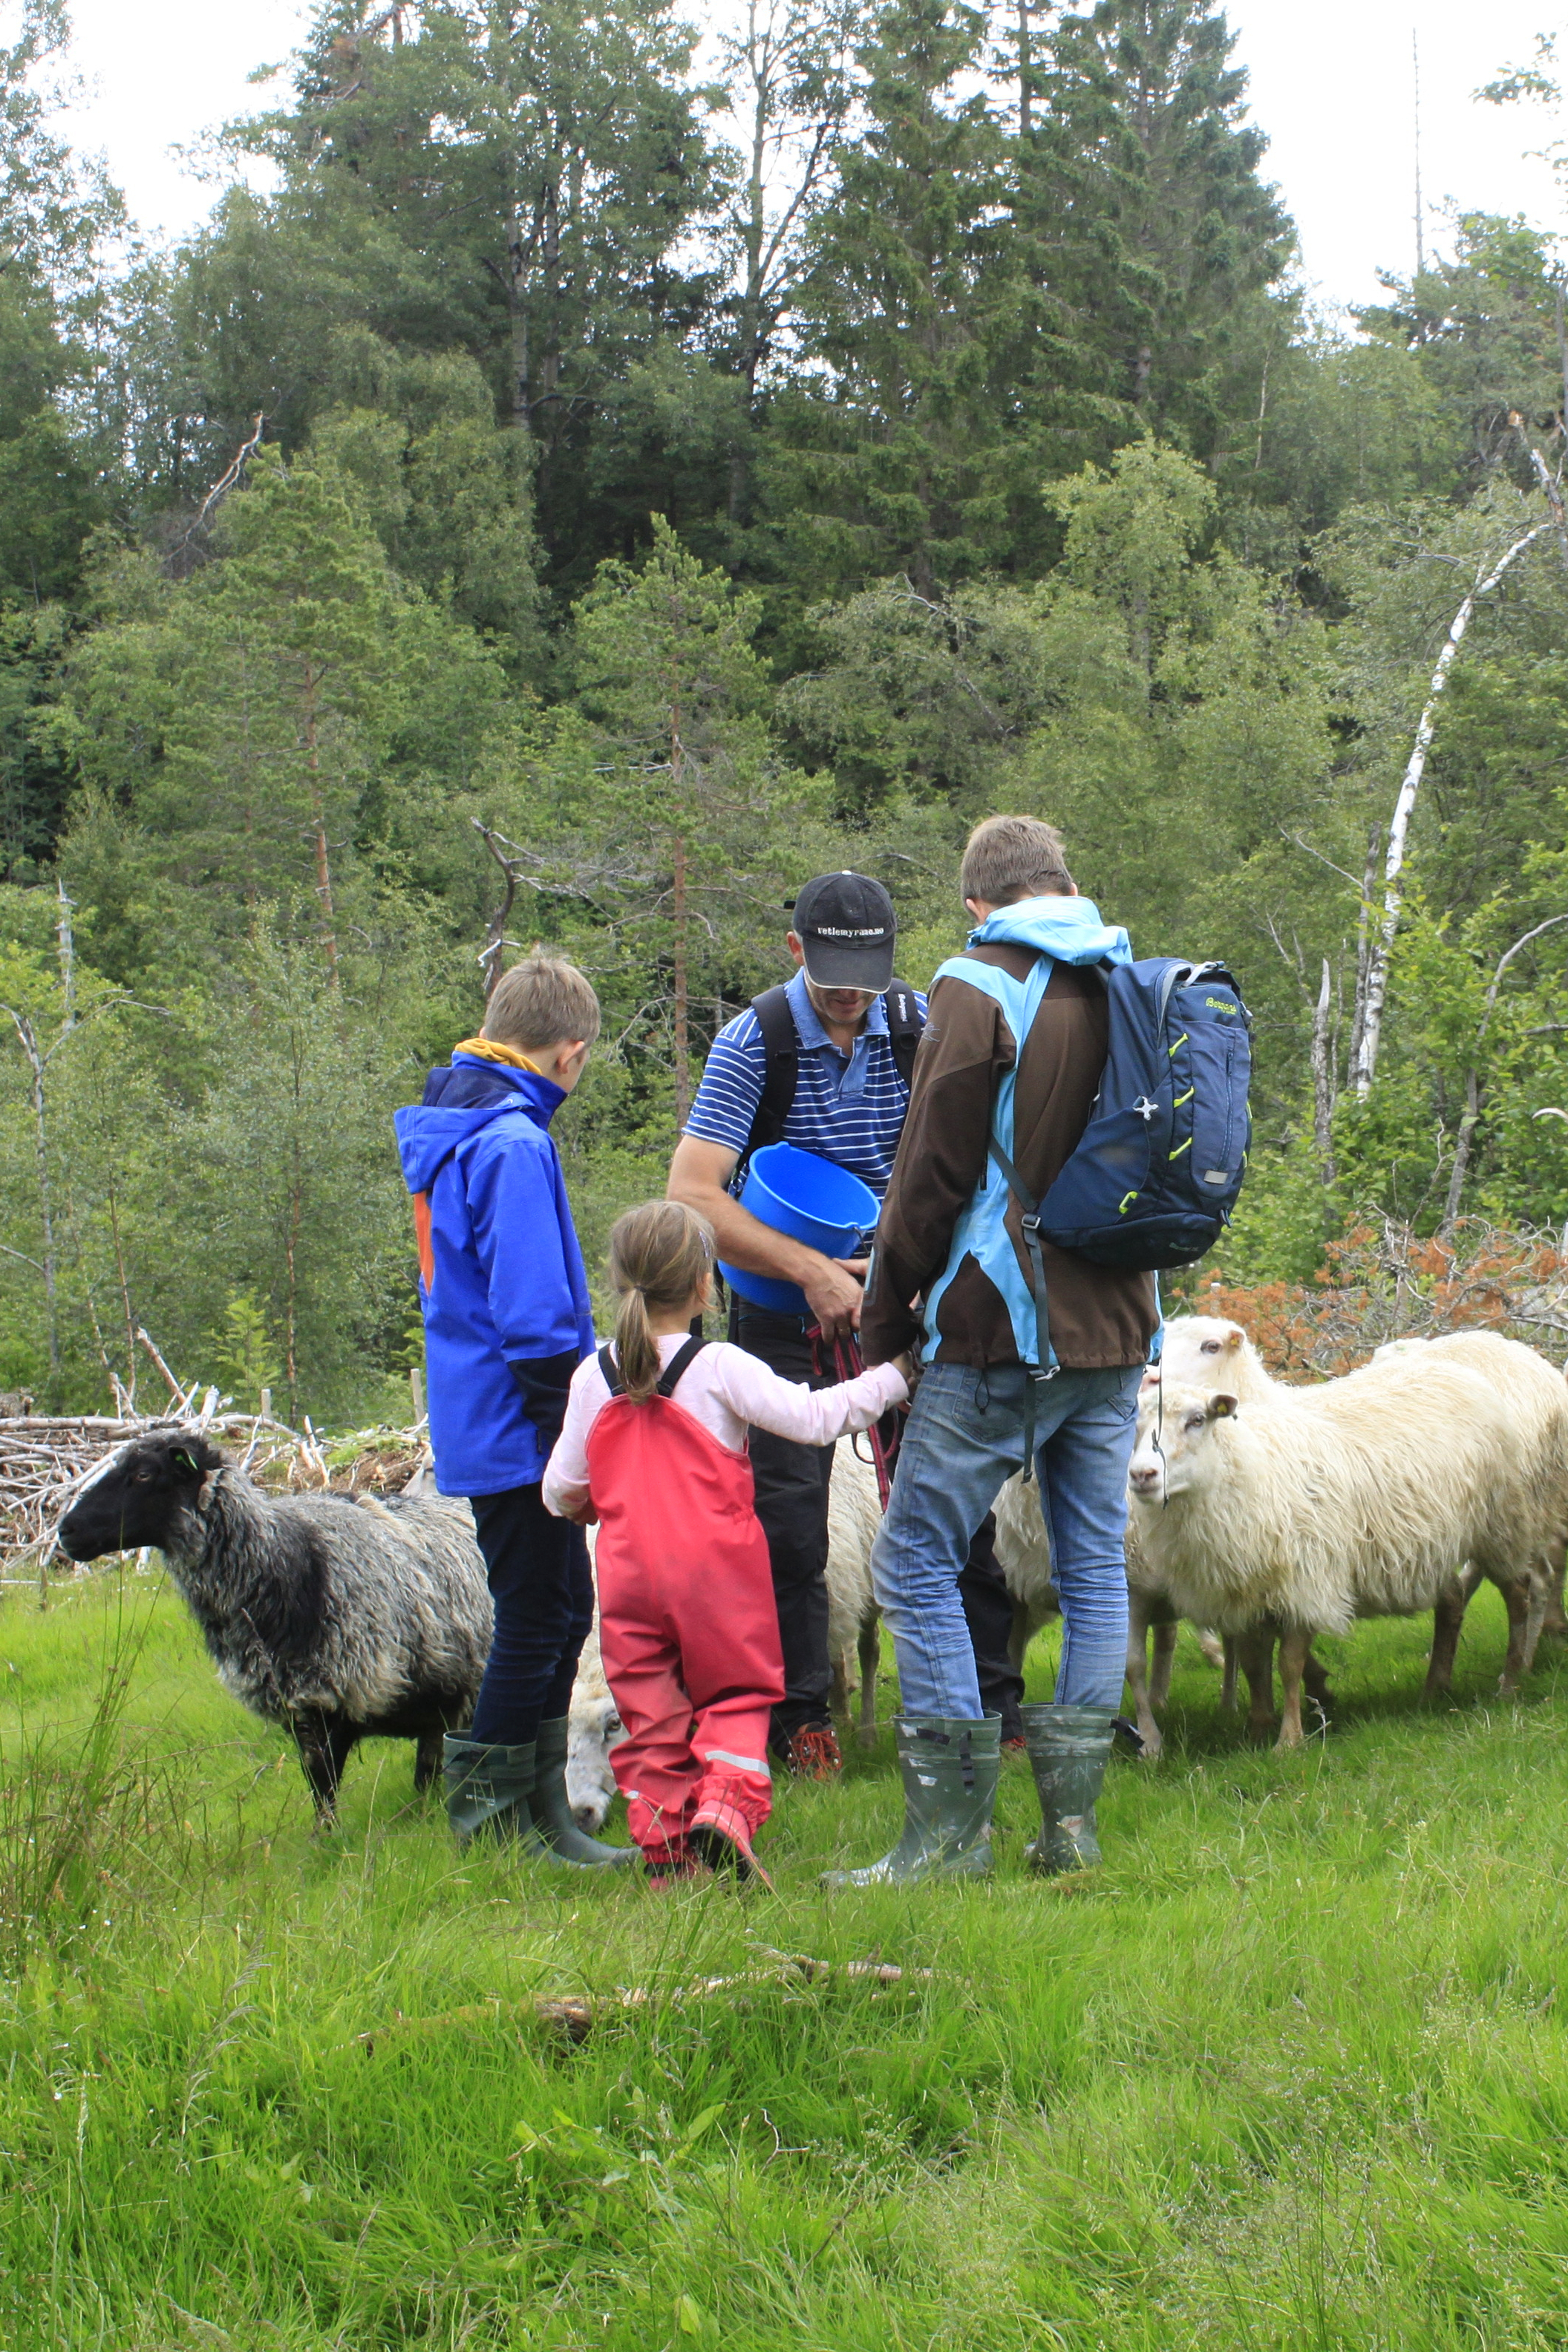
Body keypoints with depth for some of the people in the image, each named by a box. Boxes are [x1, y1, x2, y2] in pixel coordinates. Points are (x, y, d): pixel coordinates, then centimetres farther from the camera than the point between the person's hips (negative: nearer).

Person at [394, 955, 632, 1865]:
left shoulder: (447, 1130, 12)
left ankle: (537, 1802, 24)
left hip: (477, 1415, 10)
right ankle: (490, 1811, 5)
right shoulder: (515, 1146, -19)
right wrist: (571, 1422, -18)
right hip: (516, 1428, -10)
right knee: (538, 1619, -2)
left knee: (560, 1608, 17)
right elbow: (532, 1309, -23)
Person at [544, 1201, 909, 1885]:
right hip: (717, 1568, -3)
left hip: (628, 1573, 3)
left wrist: (590, 1503, 31)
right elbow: (811, 1418, -11)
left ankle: (665, 1847, 4)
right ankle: (724, 1804, -17)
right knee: (735, 1697, 7)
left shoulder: (594, 1378, 5)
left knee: (650, 1712, 8)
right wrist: (891, 1379, -1)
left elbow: (562, 1491, 8)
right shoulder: (720, 1367, -7)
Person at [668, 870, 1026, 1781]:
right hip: (785, 1296, -2)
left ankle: (991, 1705, 6)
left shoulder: (920, 1025, -5)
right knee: (790, 1513, -4)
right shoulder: (755, 1042, -13)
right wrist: (811, 1271, -25)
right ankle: (802, 1721, 7)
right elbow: (692, 1193, -20)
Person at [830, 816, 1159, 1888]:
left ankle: (953, 1822, -5)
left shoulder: (978, 992, -8)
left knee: (917, 1561, -1)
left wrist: (888, 1323, 1)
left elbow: (933, 1176, -8)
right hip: (1117, 1332, 7)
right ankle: (1071, 1817, 9)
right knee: (1095, 1566, 11)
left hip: (1005, 1333, -6)